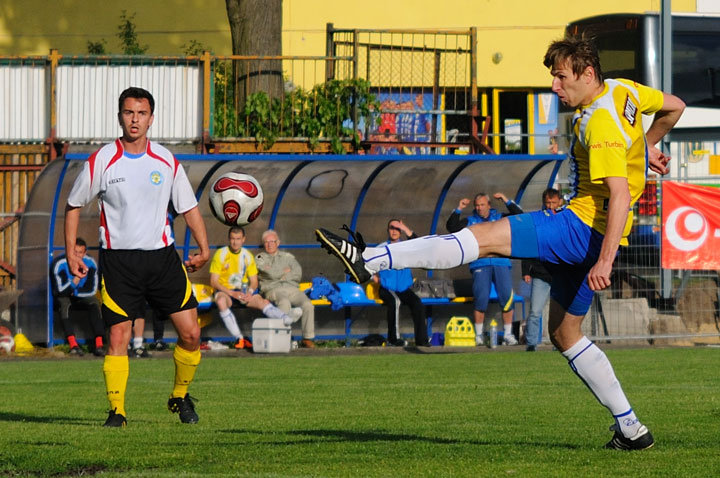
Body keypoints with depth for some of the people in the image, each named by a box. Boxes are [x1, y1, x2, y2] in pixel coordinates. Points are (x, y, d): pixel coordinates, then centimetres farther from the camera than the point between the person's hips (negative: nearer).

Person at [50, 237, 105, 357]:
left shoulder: (90, 263, -11)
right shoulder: (60, 264, -22)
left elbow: (92, 290, -6)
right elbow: (61, 291, -28)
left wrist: (74, 292, -14)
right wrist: (77, 278, -37)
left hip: (81, 297, 3)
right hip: (63, 297, -3)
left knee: (94, 303, -25)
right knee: (64, 304, -35)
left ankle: (99, 345, -33)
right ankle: (73, 344, -47)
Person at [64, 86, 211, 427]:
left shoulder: (166, 161, 5)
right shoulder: (101, 161, -2)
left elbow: (188, 207, 14)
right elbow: (74, 206, 9)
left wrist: (203, 249, 3)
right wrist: (71, 254, 3)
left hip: (162, 256, 2)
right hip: (118, 259, -2)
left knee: (190, 333, -2)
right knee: (118, 337, -10)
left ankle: (180, 397, 20)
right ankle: (116, 411, -2)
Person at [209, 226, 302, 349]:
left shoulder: (248, 256, 9)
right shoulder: (220, 254, -4)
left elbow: (254, 281, 10)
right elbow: (213, 282, -8)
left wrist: (250, 292, -13)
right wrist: (232, 293, -19)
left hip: (243, 291, 4)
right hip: (224, 290, -4)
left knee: (263, 301, -24)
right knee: (221, 301, -39)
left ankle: (287, 318, -49)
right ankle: (239, 338, -43)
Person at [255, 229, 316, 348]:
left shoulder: (287, 256, 25)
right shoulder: (260, 258, 16)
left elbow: (298, 274, 9)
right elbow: (271, 273, -3)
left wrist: (281, 276, 1)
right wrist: (287, 271, 9)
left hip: (292, 288, 3)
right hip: (273, 289, -3)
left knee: (308, 305, -26)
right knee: (285, 303, -39)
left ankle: (307, 338, -22)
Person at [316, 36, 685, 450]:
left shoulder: (601, 124, -18)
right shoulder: (623, 91, 10)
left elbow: (620, 194, -26)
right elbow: (675, 106, 25)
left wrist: (605, 261, -30)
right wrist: (646, 149, 34)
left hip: (584, 226, -11)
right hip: (589, 233, 11)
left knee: (484, 237, -20)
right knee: (564, 334, 17)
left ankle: (370, 260, -31)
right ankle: (631, 430, 16)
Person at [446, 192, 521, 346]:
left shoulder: (499, 218, 17)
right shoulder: (470, 221, 16)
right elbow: (451, 227, 5)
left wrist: (507, 202, 1)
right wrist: (458, 210, -2)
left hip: (502, 264, 1)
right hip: (480, 264, -1)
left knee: (507, 297, -5)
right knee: (481, 298, -9)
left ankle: (508, 334, 3)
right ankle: (478, 335, 0)